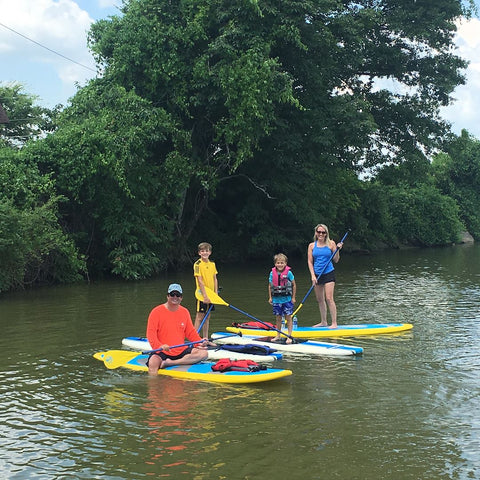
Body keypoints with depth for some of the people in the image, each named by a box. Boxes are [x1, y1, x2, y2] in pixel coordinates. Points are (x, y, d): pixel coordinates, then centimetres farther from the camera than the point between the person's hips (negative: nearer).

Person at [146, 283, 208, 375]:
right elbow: (151, 333, -11)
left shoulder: (185, 312, 11)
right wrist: (160, 346, -29)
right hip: (162, 352, -6)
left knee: (203, 353, -17)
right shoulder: (156, 312, -5)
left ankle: (170, 363, -25)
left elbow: (190, 332, 17)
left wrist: (199, 342, -2)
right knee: (153, 364, -37)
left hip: (181, 351, 6)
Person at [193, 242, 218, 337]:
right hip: (202, 294, -6)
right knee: (200, 316, -3)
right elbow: (200, 281, -16)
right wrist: (205, 296, -21)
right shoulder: (197, 264, -11)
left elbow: (215, 279, 11)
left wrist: (216, 293, 2)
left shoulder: (212, 264, 8)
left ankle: (206, 339, 18)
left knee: (207, 317, 12)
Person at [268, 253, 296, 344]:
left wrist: (293, 297, -1)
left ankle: (289, 336, 6)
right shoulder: (272, 273, -1)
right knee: (278, 318, 11)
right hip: (276, 299, 3)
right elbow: (270, 286, 9)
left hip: (287, 299, -3)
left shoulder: (288, 272, -8)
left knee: (288, 317, 1)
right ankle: (278, 336, 22)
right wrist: (270, 297, 6)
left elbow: (294, 285, -1)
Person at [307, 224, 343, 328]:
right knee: (320, 300, 10)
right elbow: (310, 262, 4)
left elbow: (336, 260, 1)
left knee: (329, 298, -11)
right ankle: (323, 322, 22)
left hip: (328, 273, -3)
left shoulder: (331, 243, -1)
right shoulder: (312, 245, 5)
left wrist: (337, 250, -14)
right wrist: (313, 275, -6)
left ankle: (334, 323, -7)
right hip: (317, 275, 3)